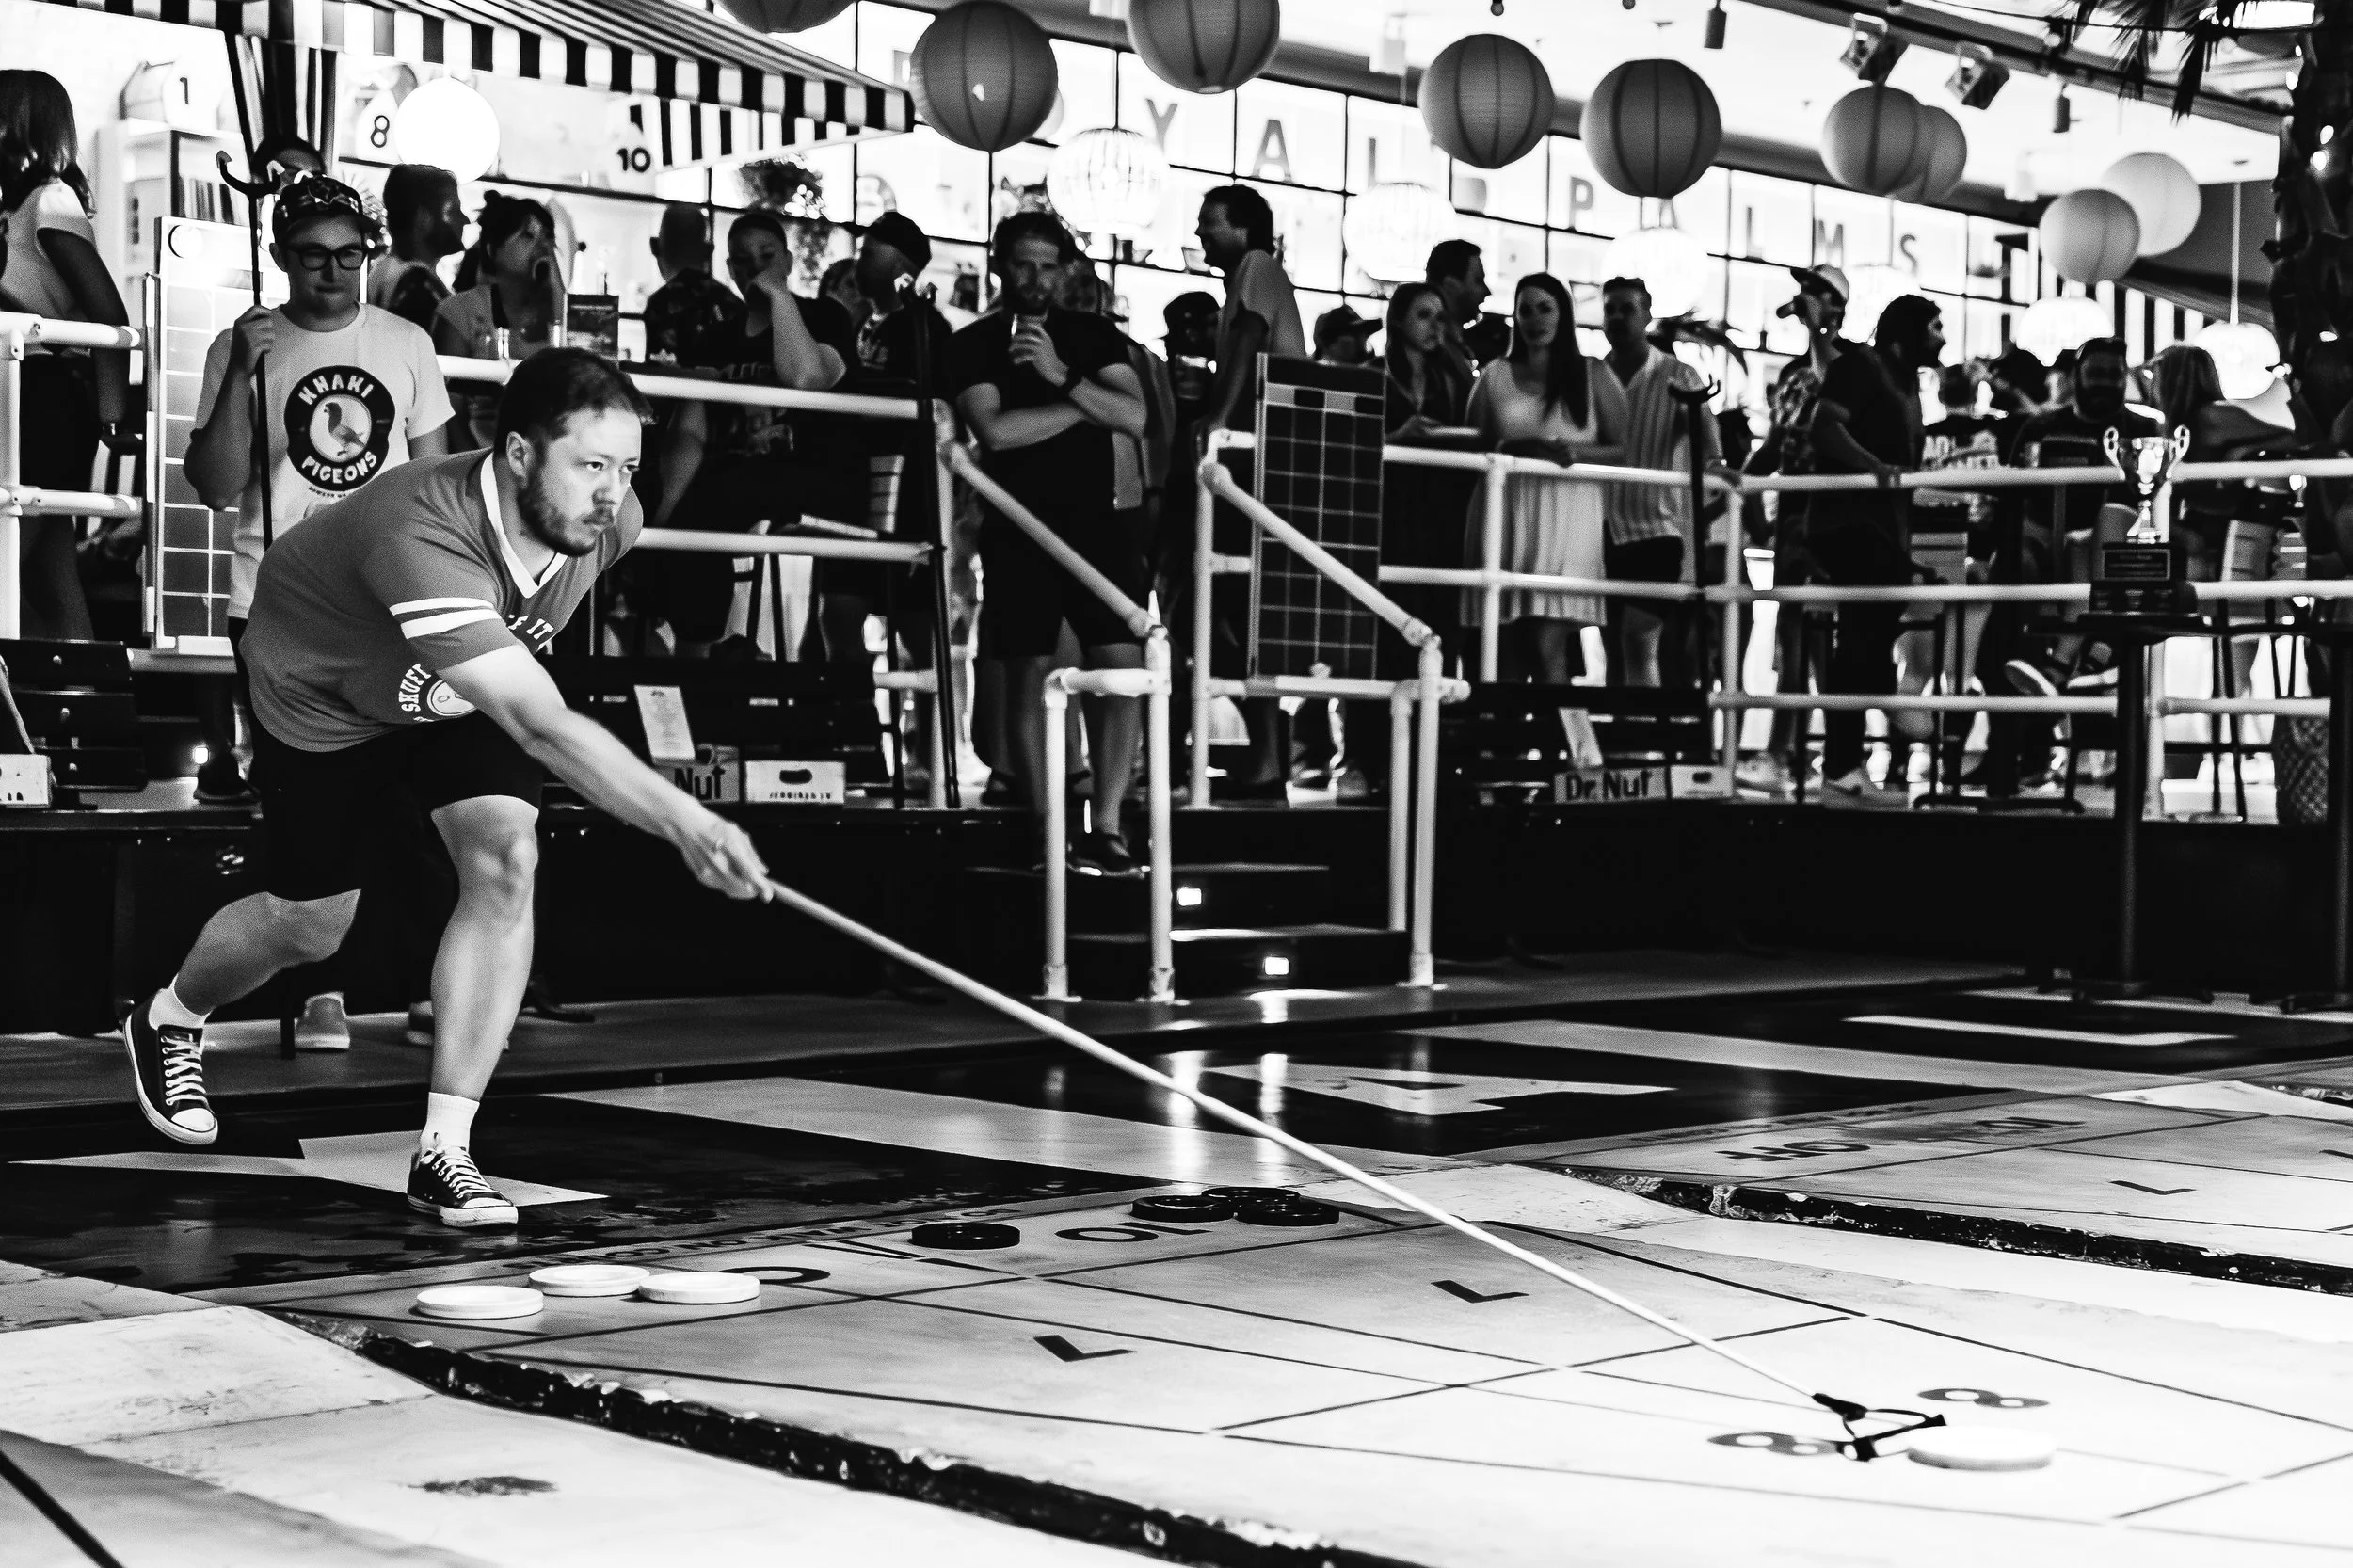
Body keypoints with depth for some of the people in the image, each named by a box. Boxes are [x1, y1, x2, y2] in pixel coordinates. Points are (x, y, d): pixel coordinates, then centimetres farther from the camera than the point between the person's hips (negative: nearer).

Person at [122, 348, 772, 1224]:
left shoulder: (608, 521, -25)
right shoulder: (422, 538, -47)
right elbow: (542, 727, -56)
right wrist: (683, 823, -64)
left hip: (462, 688, 5)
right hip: (325, 692, -4)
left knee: (505, 862, -21)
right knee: (309, 925, 8)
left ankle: (443, 1150, -14)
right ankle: (169, 1019, 45)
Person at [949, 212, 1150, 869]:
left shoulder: (1094, 335, 12)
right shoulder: (974, 343, 6)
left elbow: (1135, 417, -1)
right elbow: (995, 430, -10)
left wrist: (1063, 377, -14)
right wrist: (1086, 404, -5)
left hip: (1094, 519, 1)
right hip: (1019, 526, -1)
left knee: (1122, 664, -11)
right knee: (1028, 677, -2)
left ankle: (1107, 826, -10)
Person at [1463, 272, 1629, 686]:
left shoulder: (1593, 376, 9)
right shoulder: (1495, 376, 12)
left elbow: (1623, 449, 7)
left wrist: (1573, 454, -12)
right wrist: (1506, 450, -11)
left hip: (1567, 520, -2)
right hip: (1506, 518, 2)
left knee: (1548, 647, -12)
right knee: (1507, 651, -1)